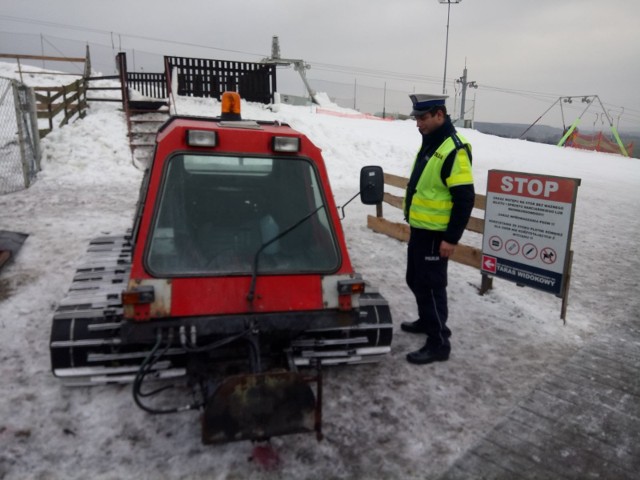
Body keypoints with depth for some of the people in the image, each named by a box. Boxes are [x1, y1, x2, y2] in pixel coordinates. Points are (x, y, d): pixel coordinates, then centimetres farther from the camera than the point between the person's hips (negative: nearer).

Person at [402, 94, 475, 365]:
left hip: (435, 234, -9)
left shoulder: (454, 149, -19)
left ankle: (439, 343, 11)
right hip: (419, 229, 10)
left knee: (431, 286, -2)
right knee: (416, 280, 20)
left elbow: (465, 199, -21)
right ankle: (428, 321, 40)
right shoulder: (429, 144, 11)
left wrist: (451, 238, -21)